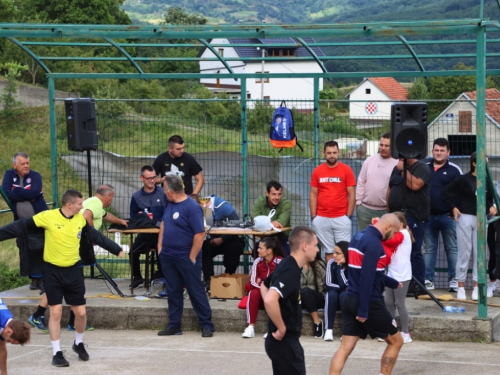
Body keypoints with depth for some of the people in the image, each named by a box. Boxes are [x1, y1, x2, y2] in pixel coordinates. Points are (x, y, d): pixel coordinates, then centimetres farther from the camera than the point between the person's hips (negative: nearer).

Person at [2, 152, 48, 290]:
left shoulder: (35, 175, -4)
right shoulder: (9, 175, 1)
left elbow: (34, 192, -23)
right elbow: (7, 193, -14)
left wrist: (16, 191, -14)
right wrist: (27, 194, -16)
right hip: (21, 222, 2)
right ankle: (34, 278, 11)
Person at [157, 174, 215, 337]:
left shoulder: (192, 207, -18)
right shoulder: (170, 204, 7)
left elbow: (200, 234, -19)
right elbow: (164, 224, 20)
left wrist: (192, 258, -17)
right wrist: (160, 246, 12)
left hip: (186, 258, -7)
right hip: (168, 256, 7)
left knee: (196, 292, -1)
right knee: (173, 292, 12)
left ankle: (207, 325, 6)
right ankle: (174, 325, 19)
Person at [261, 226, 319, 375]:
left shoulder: (287, 265, 9)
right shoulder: (291, 271, -21)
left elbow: (264, 286, 26)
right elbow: (270, 300, -36)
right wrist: (281, 329, -23)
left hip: (286, 340, 10)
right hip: (284, 341, -10)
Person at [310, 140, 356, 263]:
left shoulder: (346, 170, 0)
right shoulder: (317, 171, 5)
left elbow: (351, 195, 0)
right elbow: (313, 195, 7)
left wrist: (349, 216, -5)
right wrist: (313, 217, 1)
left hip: (342, 218, -2)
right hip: (322, 219, 2)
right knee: (328, 251, 7)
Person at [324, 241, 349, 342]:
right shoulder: (331, 263, -11)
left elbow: (344, 284, -29)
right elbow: (329, 285, -15)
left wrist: (340, 266, -30)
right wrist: (344, 287, -24)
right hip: (334, 299, 2)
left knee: (344, 294, -33)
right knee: (331, 293, -30)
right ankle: (329, 330, -33)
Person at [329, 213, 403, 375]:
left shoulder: (358, 237, 12)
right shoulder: (374, 243, -17)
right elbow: (367, 278, -22)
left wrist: (393, 283, 38)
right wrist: (363, 310, -22)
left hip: (350, 300, 8)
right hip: (369, 303, -8)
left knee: (345, 348, 5)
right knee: (396, 341, 11)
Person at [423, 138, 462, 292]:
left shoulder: (454, 169, -1)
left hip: (447, 216, -3)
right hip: (428, 215, 3)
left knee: (452, 249, 2)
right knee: (429, 249, 6)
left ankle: (453, 279, 7)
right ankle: (428, 279, 10)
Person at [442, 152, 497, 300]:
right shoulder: (463, 180, -7)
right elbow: (445, 192, -3)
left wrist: (491, 207, -1)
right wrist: (453, 208, -6)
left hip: (481, 219, 4)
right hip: (465, 218, -4)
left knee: (479, 253, 4)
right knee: (464, 253, 0)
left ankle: (476, 287, 9)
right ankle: (461, 287, 7)